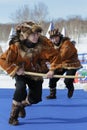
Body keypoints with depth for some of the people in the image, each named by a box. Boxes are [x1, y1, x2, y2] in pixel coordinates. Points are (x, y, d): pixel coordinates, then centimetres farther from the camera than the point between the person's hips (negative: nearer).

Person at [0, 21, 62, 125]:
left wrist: (52, 70, -28)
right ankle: (13, 116, -12)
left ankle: (22, 105, 42)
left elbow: (54, 56, -18)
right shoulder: (16, 46, -29)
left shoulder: (43, 44, -26)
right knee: (21, 89, -30)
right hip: (21, 72, -3)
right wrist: (15, 69, -27)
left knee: (36, 98, 5)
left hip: (36, 73, 3)